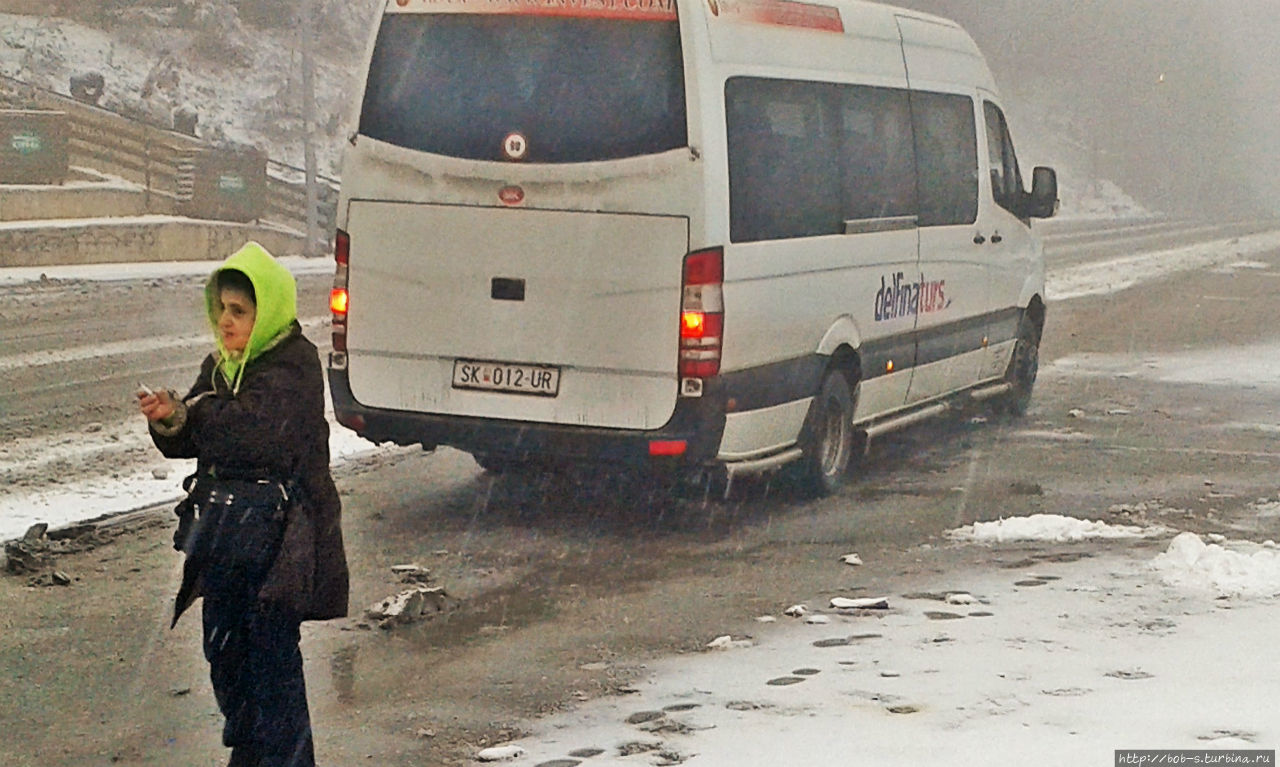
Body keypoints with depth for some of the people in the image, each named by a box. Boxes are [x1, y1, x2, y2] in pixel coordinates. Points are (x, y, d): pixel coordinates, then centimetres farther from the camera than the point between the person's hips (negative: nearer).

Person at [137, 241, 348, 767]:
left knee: (272, 645, -4)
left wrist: (198, 412, -11)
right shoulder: (221, 365, 12)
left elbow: (254, 431, -27)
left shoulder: (294, 365, -13)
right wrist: (170, 420, -10)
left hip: (277, 535, -8)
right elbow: (191, 442, 13)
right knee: (224, 645, 15)